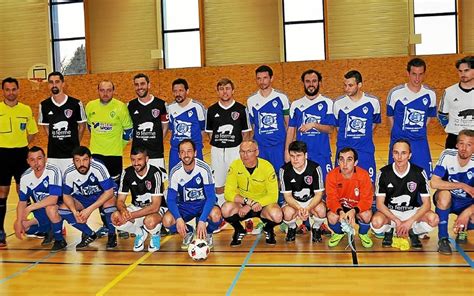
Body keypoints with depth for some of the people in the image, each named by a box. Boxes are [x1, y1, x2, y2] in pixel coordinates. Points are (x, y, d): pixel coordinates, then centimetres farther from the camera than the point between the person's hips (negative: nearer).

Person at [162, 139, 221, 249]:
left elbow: (211, 197, -21)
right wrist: (178, 218, -31)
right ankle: (188, 233, 8)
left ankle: (208, 234, 2)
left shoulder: (204, 168, -20)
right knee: (167, 220, -27)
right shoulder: (175, 172, -14)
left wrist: (202, 221, -34)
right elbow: (171, 199, -12)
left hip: (204, 204, -2)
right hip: (184, 207, 2)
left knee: (216, 215, -35)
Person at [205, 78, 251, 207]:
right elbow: (210, 132, 13)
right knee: (218, 184, 8)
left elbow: (246, 133, 5)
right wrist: (216, 143, 2)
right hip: (217, 151, 2)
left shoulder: (241, 109, 2)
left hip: (235, 149, -2)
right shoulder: (212, 110, 7)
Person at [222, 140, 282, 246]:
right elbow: (228, 193, -15)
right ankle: (239, 230, 4)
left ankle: (268, 229, 7)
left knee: (277, 215, -32)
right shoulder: (235, 166, -12)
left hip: (263, 204, -1)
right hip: (242, 204, 1)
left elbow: (273, 196, -17)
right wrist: (248, 201, -30)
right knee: (226, 209, -30)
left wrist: (250, 206, -25)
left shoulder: (267, 167, -16)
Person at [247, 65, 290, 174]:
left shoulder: (281, 97, 0)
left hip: (279, 145, -1)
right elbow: (250, 126, 10)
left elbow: (288, 123, 5)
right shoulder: (251, 100, 5)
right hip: (260, 146, 2)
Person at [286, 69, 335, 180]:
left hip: (322, 154, -2)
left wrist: (314, 125, -20)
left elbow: (330, 129, -4)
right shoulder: (296, 104, 8)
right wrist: (287, 151, 2)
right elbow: (291, 129, 9)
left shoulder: (327, 103, 1)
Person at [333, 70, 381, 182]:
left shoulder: (373, 102, -2)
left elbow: (374, 123, 13)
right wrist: (347, 139, 10)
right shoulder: (338, 103, -1)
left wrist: (364, 138, 12)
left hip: (366, 152, 0)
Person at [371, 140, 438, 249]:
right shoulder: (384, 173, -14)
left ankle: (414, 233, 5)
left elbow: (426, 203, -11)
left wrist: (410, 221, -24)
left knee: (433, 219, -29)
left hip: (412, 212, 1)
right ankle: (388, 231, 5)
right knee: (377, 222, -34)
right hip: (389, 212, -1)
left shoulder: (419, 173, -12)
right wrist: (397, 221, -24)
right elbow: (380, 204, -12)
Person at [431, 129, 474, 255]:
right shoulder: (447, 155, -20)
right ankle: (443, 238, -19)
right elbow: (434, 183, -28)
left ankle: (462, 229, 11)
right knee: (444, 194, -36)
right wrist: (462, 186, -30)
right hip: (448, 200, -1)